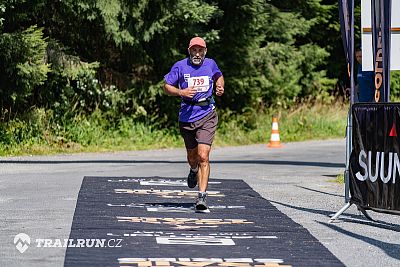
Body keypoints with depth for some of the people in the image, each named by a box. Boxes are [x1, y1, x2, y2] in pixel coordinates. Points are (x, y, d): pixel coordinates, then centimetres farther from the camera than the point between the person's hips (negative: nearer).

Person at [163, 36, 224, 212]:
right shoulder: (180, 66, -1)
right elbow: (166, 87, 3)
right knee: (192, 155, 16)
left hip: (207, 115, -1)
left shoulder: (210, 64, 6)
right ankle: (194, 171, 54)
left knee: (203, 157, -14)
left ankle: (202, 197, -16)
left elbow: (219, 76, 27)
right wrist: (181, 92, -16)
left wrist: (220, 87, 5)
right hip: (187, 116, 1)